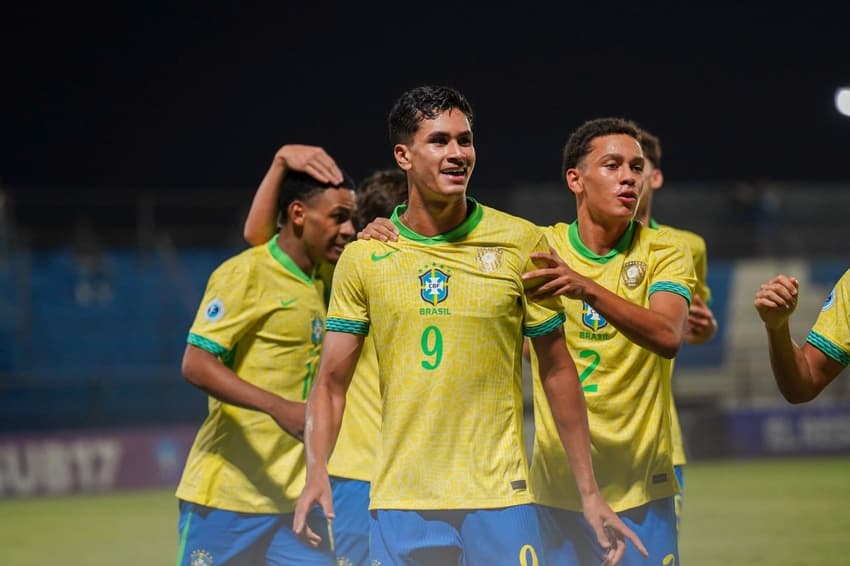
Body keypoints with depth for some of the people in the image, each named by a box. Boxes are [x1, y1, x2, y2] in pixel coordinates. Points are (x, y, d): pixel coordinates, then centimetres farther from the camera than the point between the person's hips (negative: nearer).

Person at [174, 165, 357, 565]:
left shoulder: (323, 282, 12)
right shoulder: (244, 273, -9)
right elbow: (196, 366, -16)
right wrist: (279, 408, -29)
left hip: (294, 497, 7)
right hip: (227, 493, -7)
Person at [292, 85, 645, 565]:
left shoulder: (521, 243, 1)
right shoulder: (363, 259, 3)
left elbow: (557, 371, 5)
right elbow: (332, 381, 5)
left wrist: (590, 493, 3)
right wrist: (317, 471, -12)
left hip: (500, 497, -1)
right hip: (400, 503, 1)